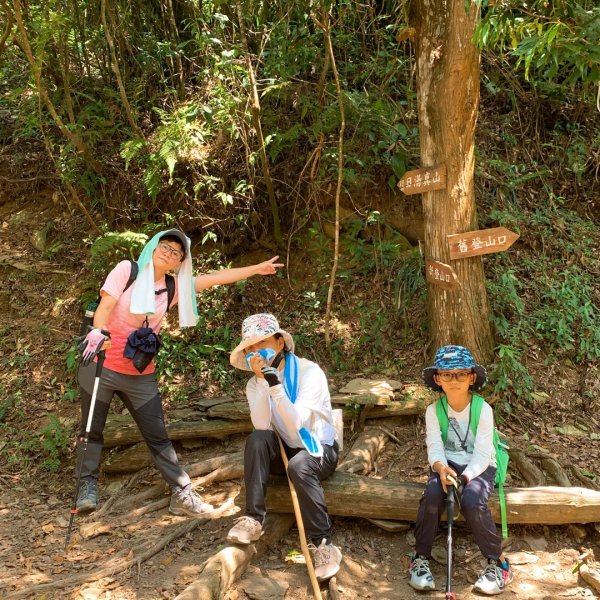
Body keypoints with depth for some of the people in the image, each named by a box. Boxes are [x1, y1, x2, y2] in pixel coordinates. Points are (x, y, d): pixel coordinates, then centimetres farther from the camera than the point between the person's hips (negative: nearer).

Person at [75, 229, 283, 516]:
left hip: (141, 376, 4)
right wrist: (99, 332, -36)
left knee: (158, 436, 5)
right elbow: (104, 307, -16)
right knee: (92, 430, 9)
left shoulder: (173, 287, 5)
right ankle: (88, 486, 26)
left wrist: (256, 269, 6)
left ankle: (181, 494, 8)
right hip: (102, 366, -3)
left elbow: (215, 278, 6)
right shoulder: (127, 270, -7)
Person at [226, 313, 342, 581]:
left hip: (319, 450, -4)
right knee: (257, 438, -28)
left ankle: (322, 544, -24)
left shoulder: (309, 372, -17)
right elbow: (262, 425, -21)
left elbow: (295, 423, -28)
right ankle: (254, 518, -21)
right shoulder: (255, 383, -3)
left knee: (299, 466, -37)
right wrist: (262, 380, -28)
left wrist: (275, 383, -37)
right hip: (284, 451, 4)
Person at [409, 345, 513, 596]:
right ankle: (420, 558, -11)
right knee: (432, 496, -30)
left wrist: (465, 476, -33)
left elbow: (482, 453, -16)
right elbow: (434, 446, -13)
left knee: (472, 502, -32)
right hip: (446, 465, 2)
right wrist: (441, 467, -35)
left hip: (478, 467, -2)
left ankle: (498, 562, -11)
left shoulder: (483, 409, -12)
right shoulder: (433, 410, -5)